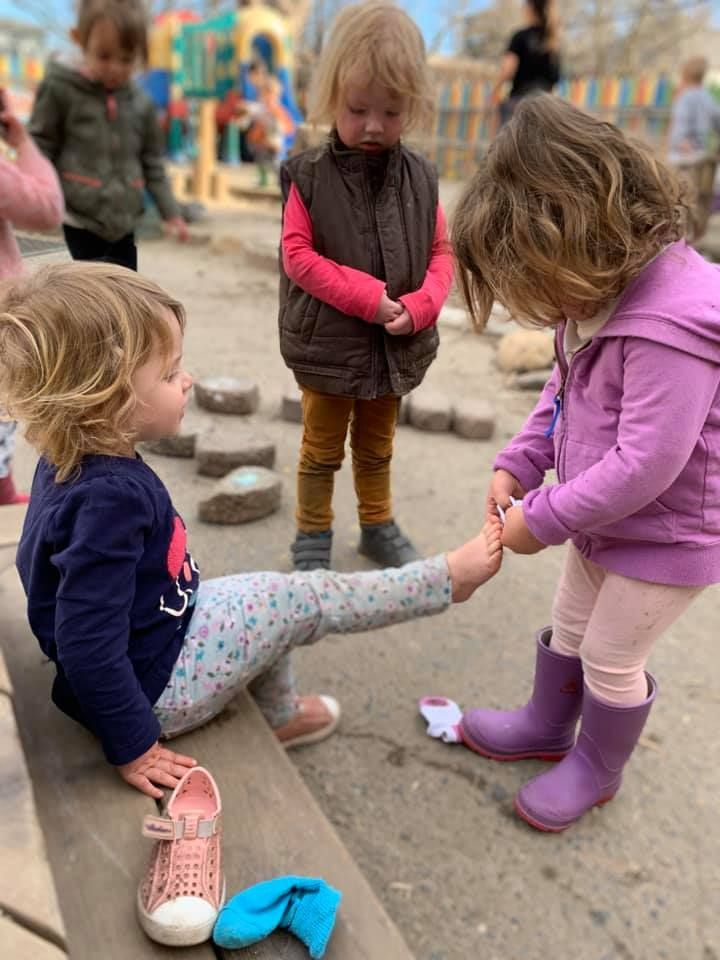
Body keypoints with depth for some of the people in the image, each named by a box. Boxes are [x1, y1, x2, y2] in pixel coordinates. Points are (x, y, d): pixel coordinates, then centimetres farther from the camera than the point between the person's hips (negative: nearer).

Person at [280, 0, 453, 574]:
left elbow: (441, 252, 1)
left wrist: (418, 306, -17)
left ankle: (379, 526, 39)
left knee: (377, 447, 21)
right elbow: (298, 256, -14)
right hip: (327, 345, -3)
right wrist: (370, 297, -21)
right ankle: (313, 535, 30)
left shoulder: (419, 178, 0)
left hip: (395, 347, 3)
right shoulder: (309, 176, -10)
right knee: (322, 449, 13)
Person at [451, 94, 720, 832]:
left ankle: (596, 769, 37)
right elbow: (565, 390, 8)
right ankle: (546, 726, 48)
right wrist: (518, 465, -3)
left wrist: (542, 519, -22)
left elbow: (645, 466, -33)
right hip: (604, 518, 9)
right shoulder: (604, 290, -5)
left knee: (610, 657, 10)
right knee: (568, 627, 24)